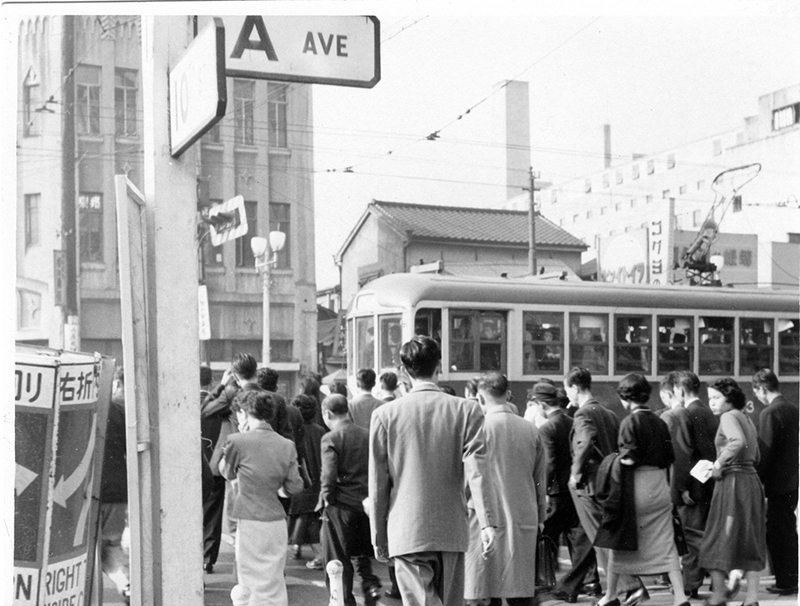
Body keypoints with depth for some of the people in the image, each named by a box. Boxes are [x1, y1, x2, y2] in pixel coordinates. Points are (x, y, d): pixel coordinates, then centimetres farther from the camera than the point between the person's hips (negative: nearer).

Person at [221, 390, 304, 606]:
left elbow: (227, 473, 7)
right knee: (275, 584, 15)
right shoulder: (287, 445, 1)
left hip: (251, 522, -4)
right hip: (277, 521, 5)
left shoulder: (238, 441, -10)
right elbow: (294, 487, 2)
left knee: (254, 585, 3)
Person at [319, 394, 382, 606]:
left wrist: (326, 496, -5)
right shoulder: (367, 435, 4)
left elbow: (329, 473, -20)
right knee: (361, 553, 25)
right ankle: (370, 582, 5)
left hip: (341, 504, -5)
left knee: (338, 560, 8)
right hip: (366, 503, 5)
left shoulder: (331, 438, -11)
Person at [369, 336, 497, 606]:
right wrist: (487, 522, -15)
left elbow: (378, 482, 0)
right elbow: (476, 470, -12)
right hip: (452, 532, 2)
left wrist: (378, 534, 9)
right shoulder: (467, 410, -2)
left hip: (407, 533, -2)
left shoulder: (385, 414, -3)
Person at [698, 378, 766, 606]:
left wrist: (719, 463, -20)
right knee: (750, 541, 9)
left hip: (732, 482, -8)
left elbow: (738, 441, -29)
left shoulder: (729, 417, -10)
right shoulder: (746, 418, 16)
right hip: (752, 481, 8)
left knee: (720, 538, 1)